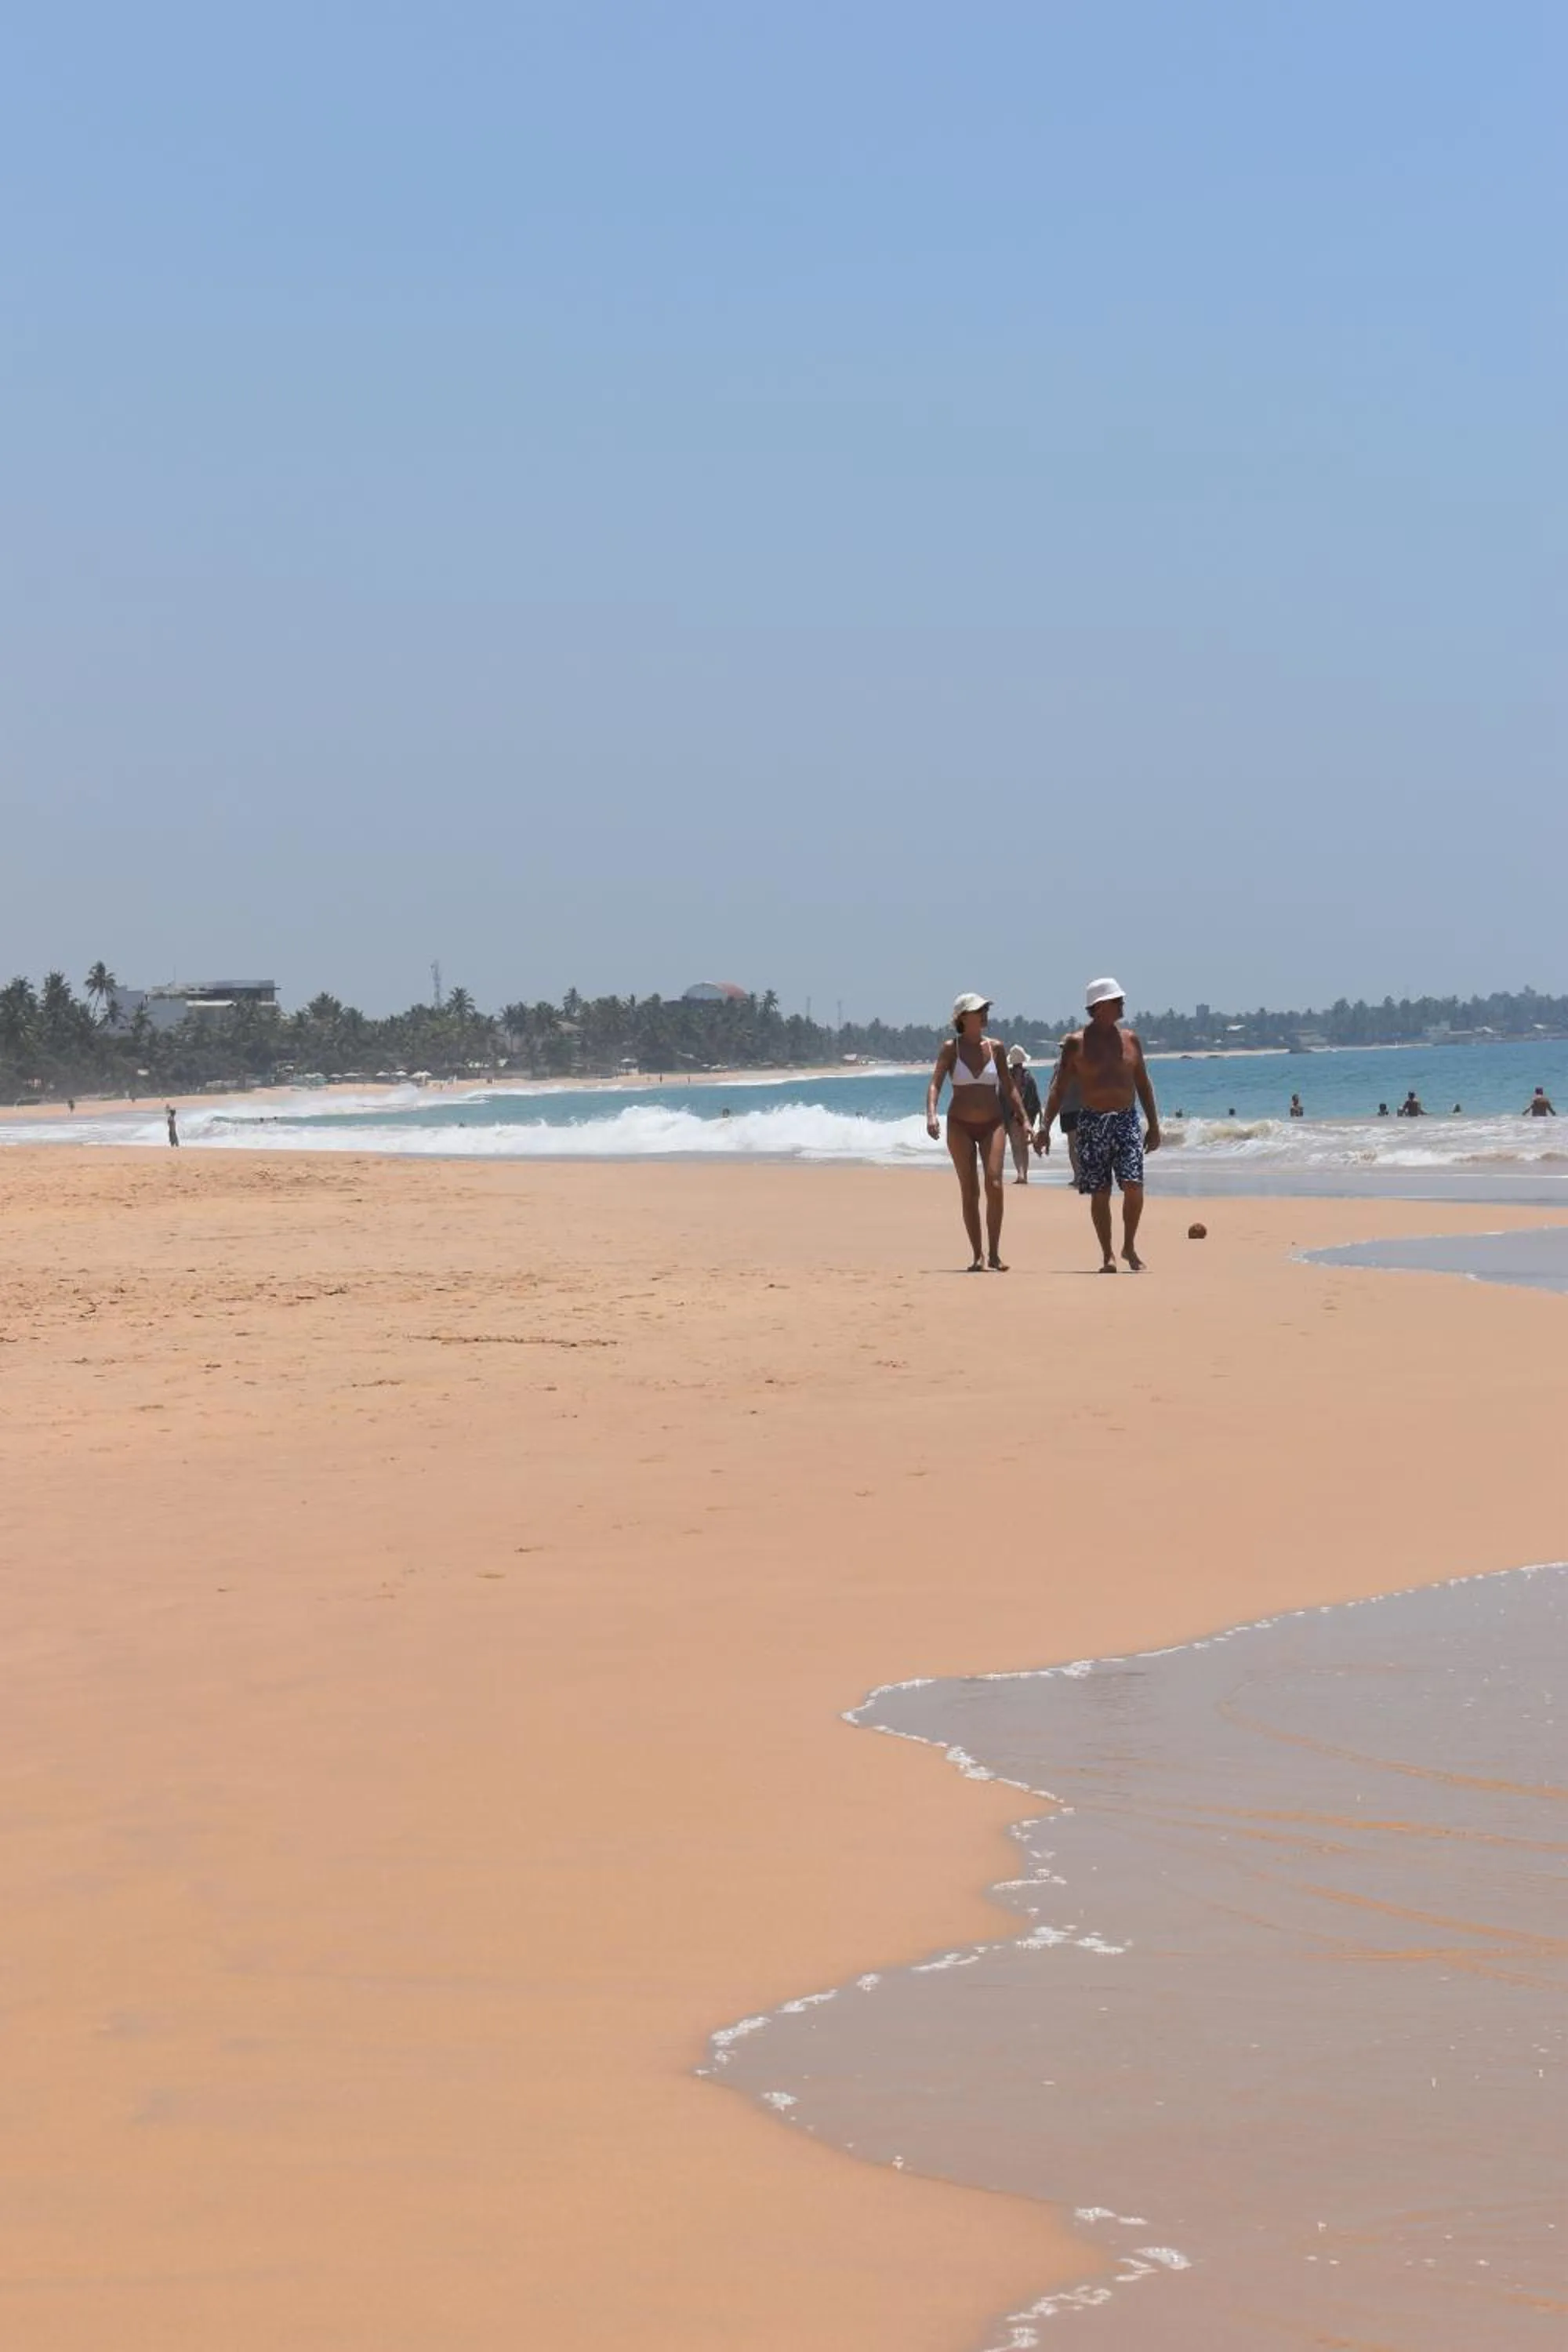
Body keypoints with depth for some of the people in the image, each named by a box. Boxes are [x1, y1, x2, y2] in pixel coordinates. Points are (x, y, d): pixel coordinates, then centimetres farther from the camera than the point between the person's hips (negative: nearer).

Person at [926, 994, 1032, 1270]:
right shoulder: (950, 1048, -2)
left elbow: (1009, 1087, 10)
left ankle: (994, 1253, -7)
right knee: (969, 1191, -1)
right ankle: (978, 1255, 5)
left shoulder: (994, 1047, 4)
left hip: (992, 1124, 1)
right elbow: (935, 1083, -9)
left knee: (994, 1186, -12)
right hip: (960, 1125, -1)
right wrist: (931, 1114, -25)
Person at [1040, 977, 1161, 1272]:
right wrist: (1046, 1126, -8)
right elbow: (1059, 1087, 0)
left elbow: (1143, 1084, 14)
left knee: (1134, 1186, -11)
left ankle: (1130, 1247, 7)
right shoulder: (1076, 1043, -1)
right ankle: (1108, 1256, 10)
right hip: (1093, 1123, -2)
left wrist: (1154, 1125, 11)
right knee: (1100, 1194, 0)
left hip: (1127, 1119, 2)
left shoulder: (1129, 1038, 8)